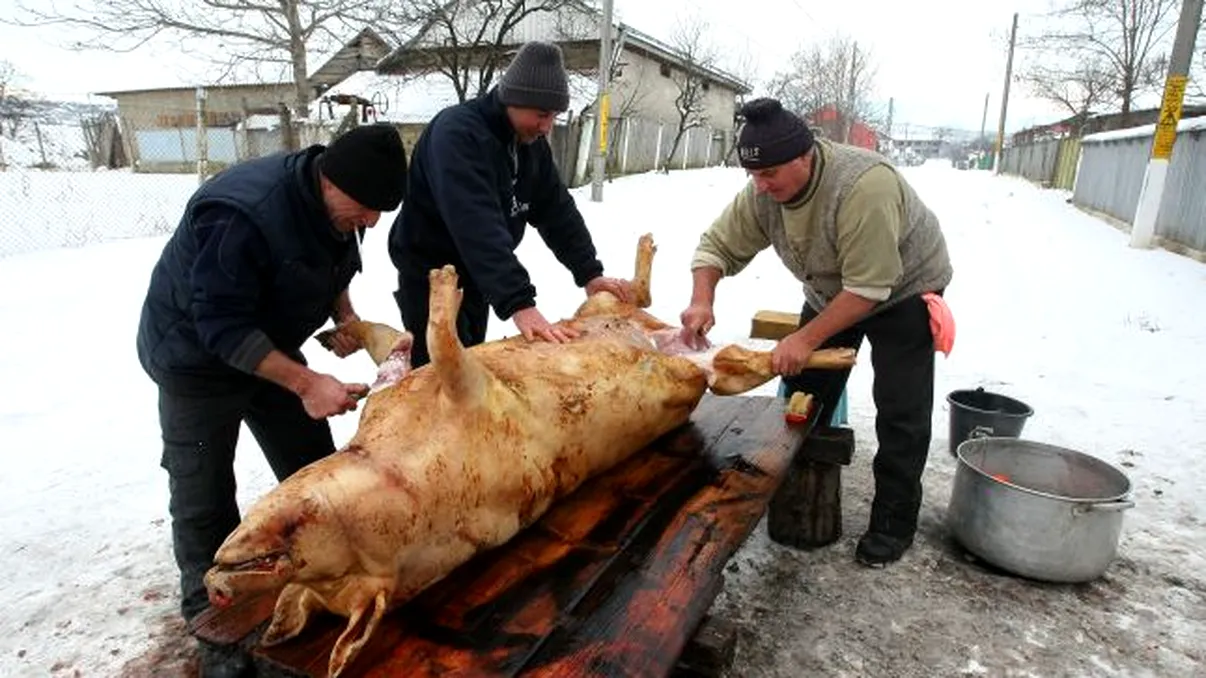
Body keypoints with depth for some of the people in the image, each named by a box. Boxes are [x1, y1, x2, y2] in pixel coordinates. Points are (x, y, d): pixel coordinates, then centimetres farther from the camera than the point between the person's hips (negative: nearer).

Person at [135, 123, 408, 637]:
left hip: (269, 346, 7)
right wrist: (305, 382, -34)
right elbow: (222, 326, -32)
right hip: (197, 359, -6)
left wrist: (345, 315, -10)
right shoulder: (241, 214, -35)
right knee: (205, 499, 2)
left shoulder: (338, 205, -10)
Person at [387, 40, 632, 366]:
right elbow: (477, 228, -39)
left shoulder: (532, 142, 0)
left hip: (478, 275, 8)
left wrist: (588, 272, -9)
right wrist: (518, 303, -46)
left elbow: (557, 210, 2)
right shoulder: (456, 132, -27)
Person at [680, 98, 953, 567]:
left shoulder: (864, 186, -38)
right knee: (804, 397, 8)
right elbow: (718, 245, -12)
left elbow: (869, 289, -36)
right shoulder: (763, 192, -19)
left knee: (900, 412, -6)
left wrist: (806, 340, -35)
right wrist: (702, 301, -28)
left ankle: (893, 523, 9)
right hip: (831, 291, 6)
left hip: (902, 291, -6)